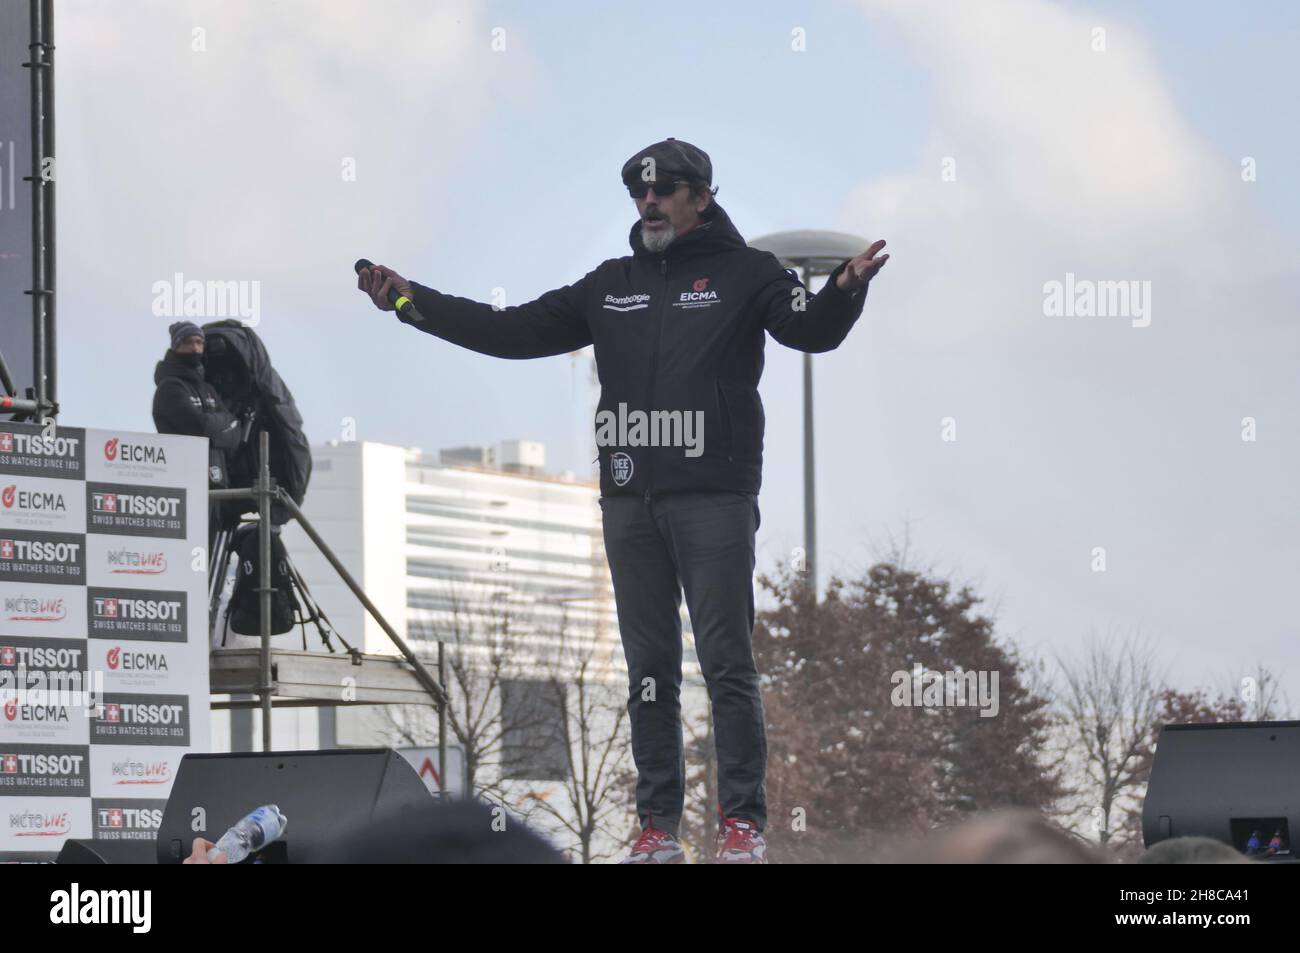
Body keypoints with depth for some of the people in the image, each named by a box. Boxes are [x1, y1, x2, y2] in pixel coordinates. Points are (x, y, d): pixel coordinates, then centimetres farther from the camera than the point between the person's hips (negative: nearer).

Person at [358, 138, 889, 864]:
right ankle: (659, 826, 12)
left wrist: (845, 291, -39)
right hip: (630, 503, 5)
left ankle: (744, 823, -1)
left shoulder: (745, 273, 1)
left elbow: (810, 329, -16)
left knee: (728, 662, -5)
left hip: (715, 498, -5)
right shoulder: (611, 285, 15)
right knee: (649, 669, 7)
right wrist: (413, 301, 9)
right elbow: (514, 333, 16)